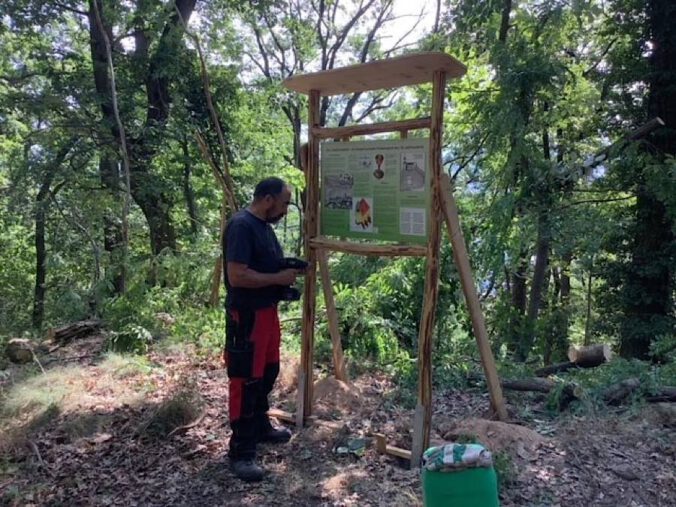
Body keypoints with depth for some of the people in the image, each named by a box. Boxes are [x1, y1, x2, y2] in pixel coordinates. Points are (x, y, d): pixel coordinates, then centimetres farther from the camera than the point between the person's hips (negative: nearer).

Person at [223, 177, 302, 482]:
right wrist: (279, 278, -19)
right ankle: (241, 451, 11)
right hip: (247, 316, -10)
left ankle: (261, 427, 38)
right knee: (246, 380, -1)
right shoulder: (241, 225, -20)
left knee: (267, 372, 20)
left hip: (267, 311, 10)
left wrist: (287, 270, 4)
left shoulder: (264, 225, 11)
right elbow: (237, 276, -26)